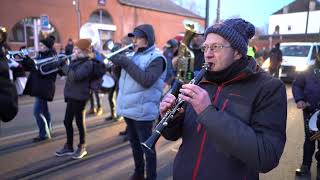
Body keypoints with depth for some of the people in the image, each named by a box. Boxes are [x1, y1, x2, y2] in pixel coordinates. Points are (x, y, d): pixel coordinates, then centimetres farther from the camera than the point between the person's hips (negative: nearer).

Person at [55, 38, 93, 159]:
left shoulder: (88, 64, -14)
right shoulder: (76, 61, 13)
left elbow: (75, 76, -26)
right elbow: (69, 73, 17)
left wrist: (64, 66, -22)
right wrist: (61, 64, 3)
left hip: (79, 97, -8)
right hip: (71, 96, 9)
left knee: (79, 122, 3)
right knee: (67, 122, 13)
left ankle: (82, 147, 19)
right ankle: (69, 147, 27)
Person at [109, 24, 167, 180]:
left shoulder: (156, 58, -11)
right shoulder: (133, 55, 13)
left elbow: (147, 80, -26)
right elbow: (120, 74, 17)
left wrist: (127, 63, -23)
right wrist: (118, 61, 0)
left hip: (142, 111, -8)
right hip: (128, 108, 8)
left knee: (146, 146, 4)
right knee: (134, 143, 20)